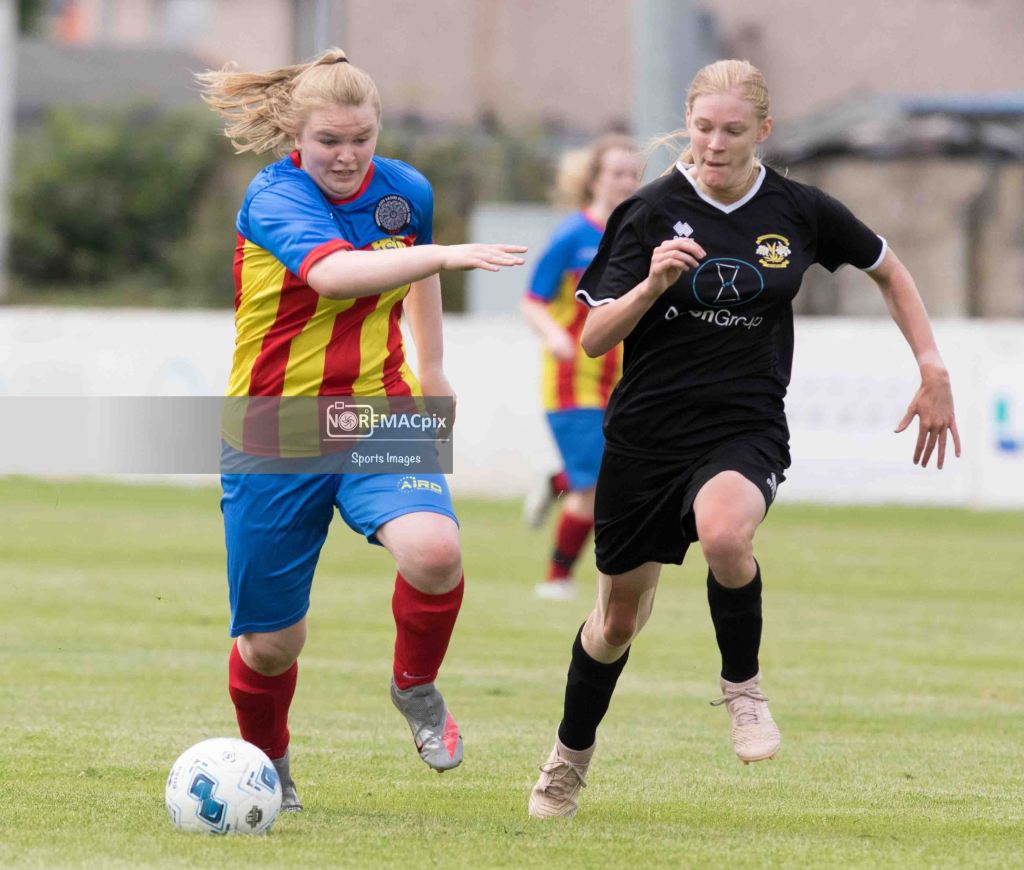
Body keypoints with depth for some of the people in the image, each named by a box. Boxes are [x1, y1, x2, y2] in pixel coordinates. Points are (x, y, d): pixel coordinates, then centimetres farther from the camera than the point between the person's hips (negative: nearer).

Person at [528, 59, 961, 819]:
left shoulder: (799, 212, -3)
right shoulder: (652, 213, -7)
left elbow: (888, 269, 15)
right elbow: (594, 339, -9)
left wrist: (933, 370, 8)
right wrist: (652, 286, -26)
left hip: (746, 429, -1)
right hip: (647, 434, 1)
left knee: (725, 534, -36)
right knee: (619, 615, 12)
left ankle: (743, 685, -8)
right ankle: (571, 756, 40)